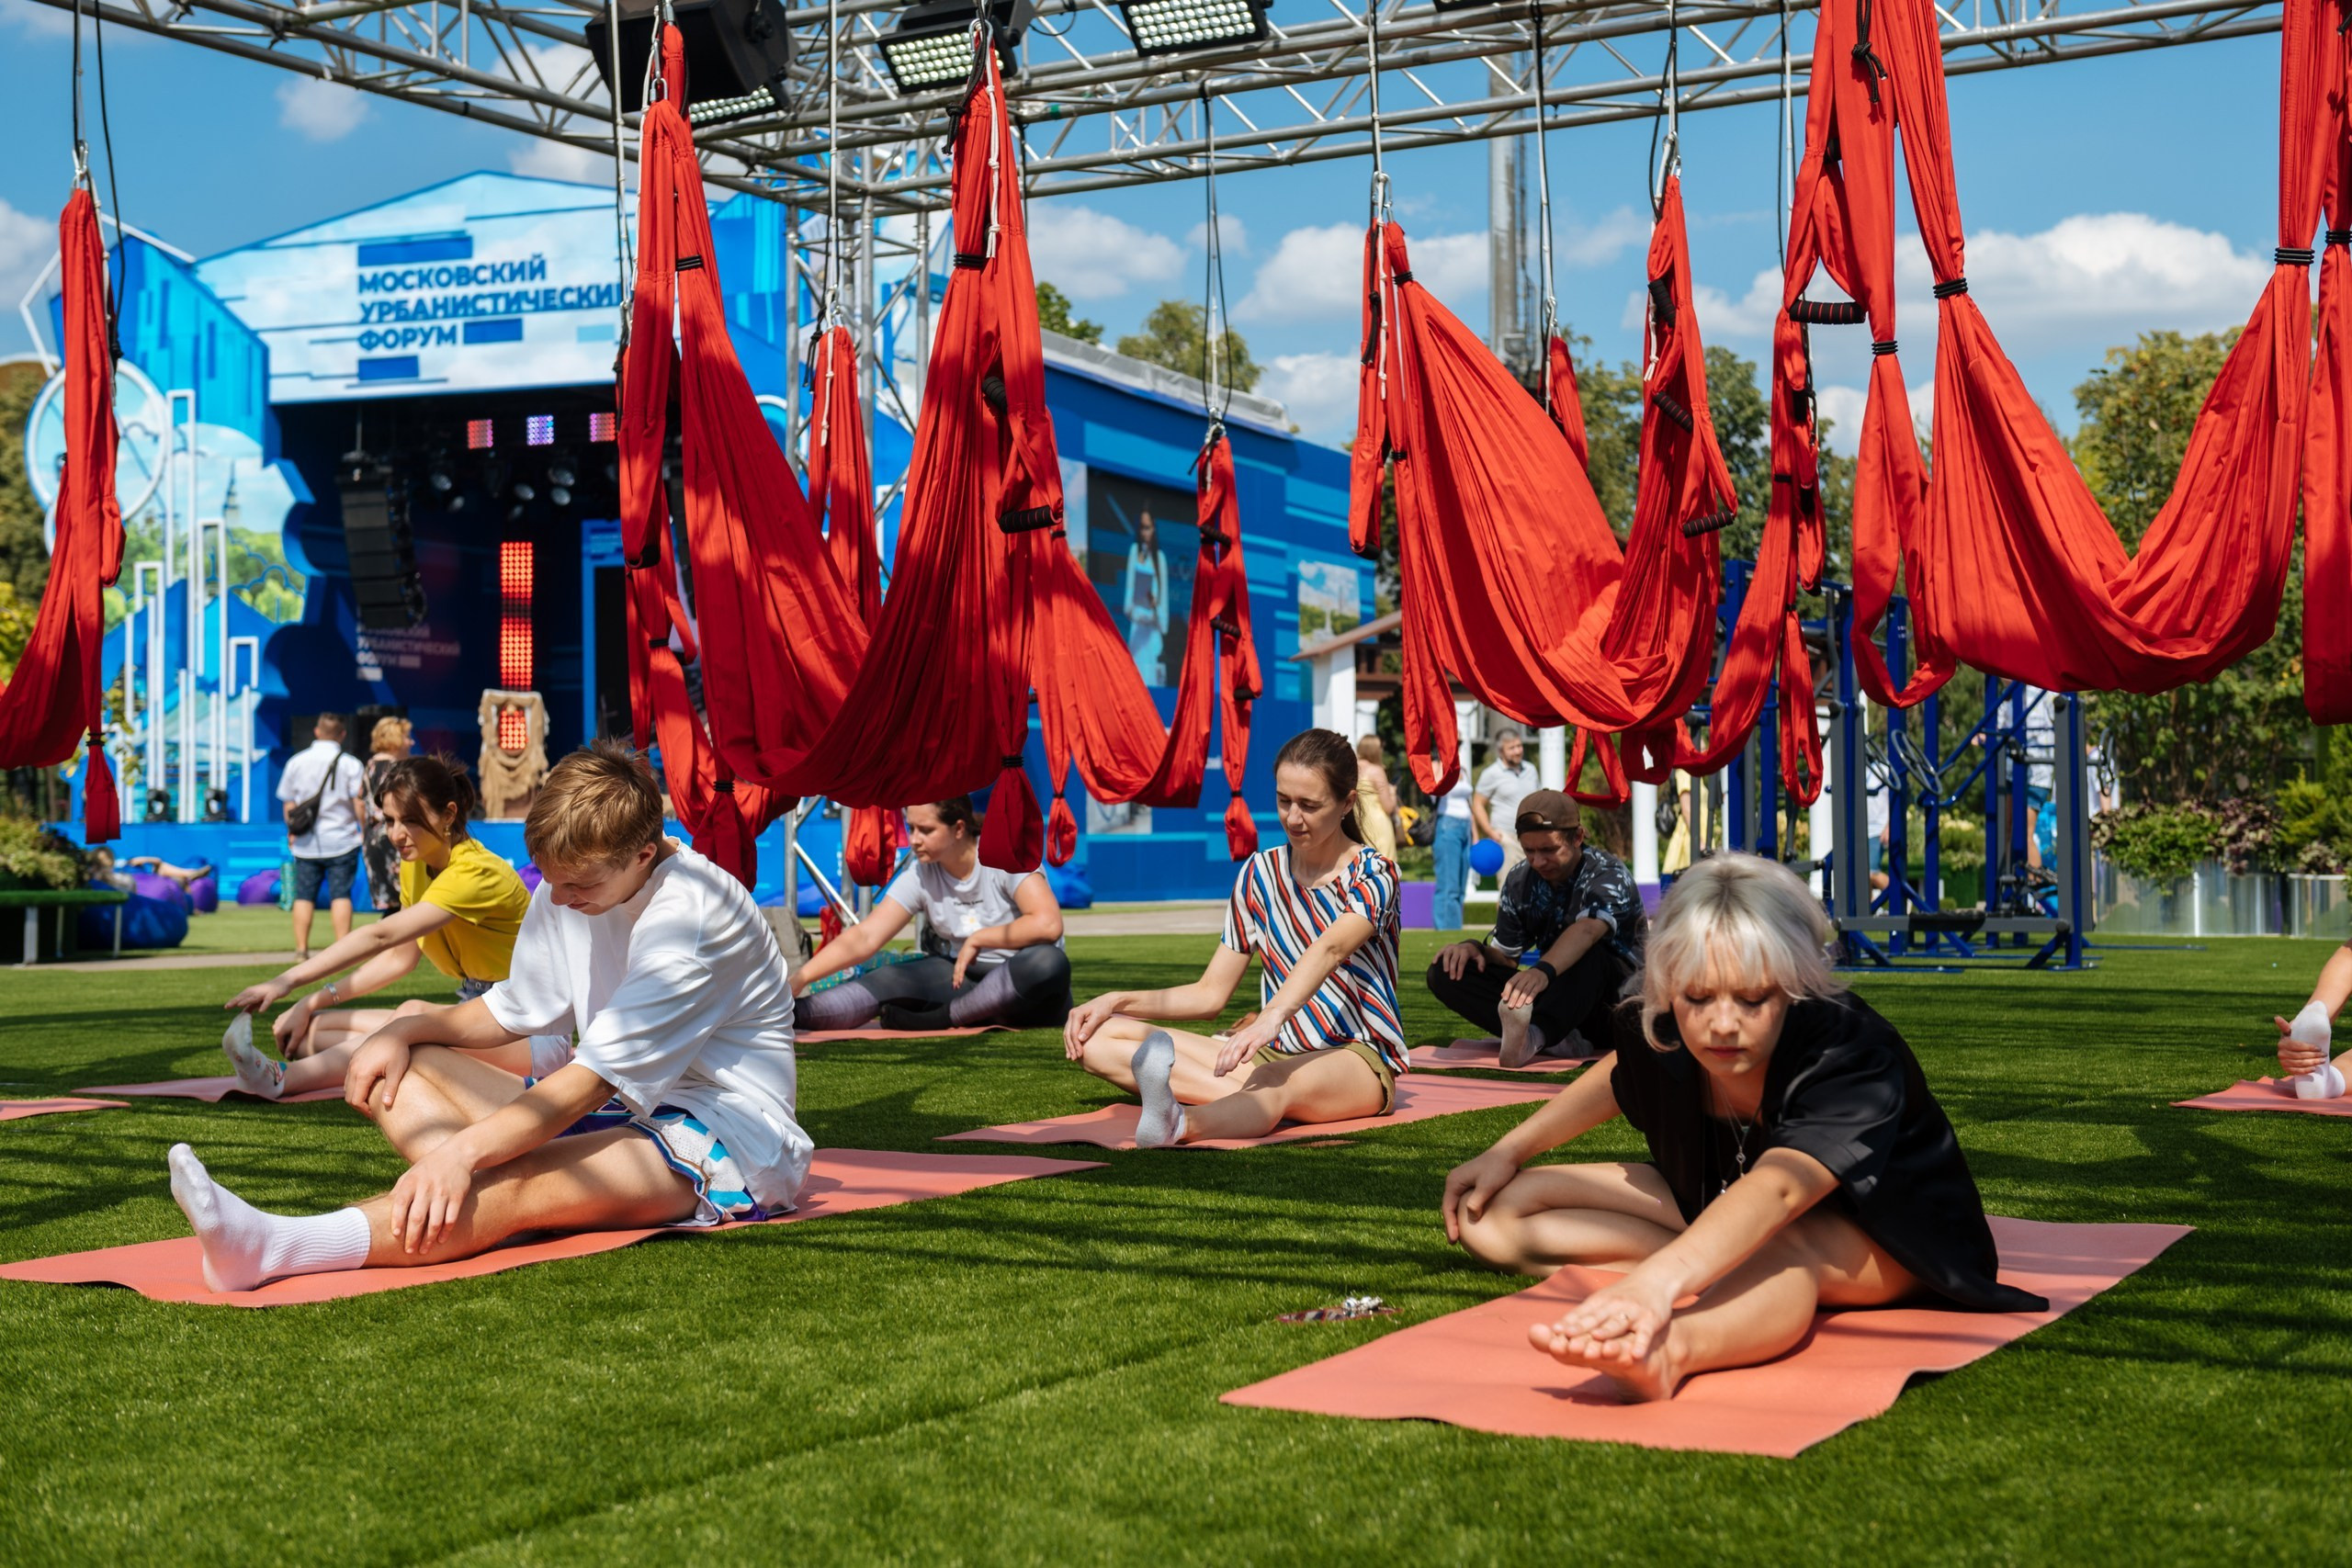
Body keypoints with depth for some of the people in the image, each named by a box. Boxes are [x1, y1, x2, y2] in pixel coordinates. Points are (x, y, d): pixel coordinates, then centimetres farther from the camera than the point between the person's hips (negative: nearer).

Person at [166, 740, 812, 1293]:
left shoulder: (690, 914, -23)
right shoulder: (568, 888, 5)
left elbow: (596, 1079, -30)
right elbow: (511, 1011, 15)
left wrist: (463, 1150, -39)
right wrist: (405, 1031, -4)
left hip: (729, 1139, -10)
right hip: (617, 1110, 10)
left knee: (519, 1186, -38)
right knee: (396, 1071, -2)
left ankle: (271, 1247, -57)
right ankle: (462, 1199, -34)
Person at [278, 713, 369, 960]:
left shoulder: (297, 762, 5)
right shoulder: (350, 764, -5)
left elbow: (288, 803, 11)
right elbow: (359, 803, -8)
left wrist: (291, 831, 24)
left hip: (306, 843, 2)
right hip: (341, 841, -2)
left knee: (304, 896, 9)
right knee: (341, 895, -2)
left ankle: (301, 949, 9)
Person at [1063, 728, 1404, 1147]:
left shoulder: (1373, 873, -7)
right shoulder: (1260, 873, 10)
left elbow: (1329, 950, -30)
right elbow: (1210, 993, 12)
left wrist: (1271, 1018, -50)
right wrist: (1119, 1001, -4)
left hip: (1357, 1061, -6)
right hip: (1272, 1052, 6)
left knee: (1277, 1083, -44)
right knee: (1096, 1038, -12)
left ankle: (1178, 1123, -76)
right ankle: (1249, 1100, -38)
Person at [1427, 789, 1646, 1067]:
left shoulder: (1608, 875, -15)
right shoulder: (1519, 881, 3)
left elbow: (1586, 930, -37)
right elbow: (1505, 957, 9)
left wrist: (1544, 971, -57)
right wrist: (1475, 948, -16)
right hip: (1555, 998, 6)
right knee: (1448, 972, -14)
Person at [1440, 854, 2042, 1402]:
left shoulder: (1850, 1056, -36)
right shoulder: (1659, 1038, -20)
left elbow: (1776, 1190, -57)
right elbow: (1620, 1079, 10)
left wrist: (1661, 1278, -75)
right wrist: (1509, 1151, 8)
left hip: (1881, 1239, -6)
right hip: (1713, 1207, 7)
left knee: (1778, 1247, -46)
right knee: (1490, 1212, -10)